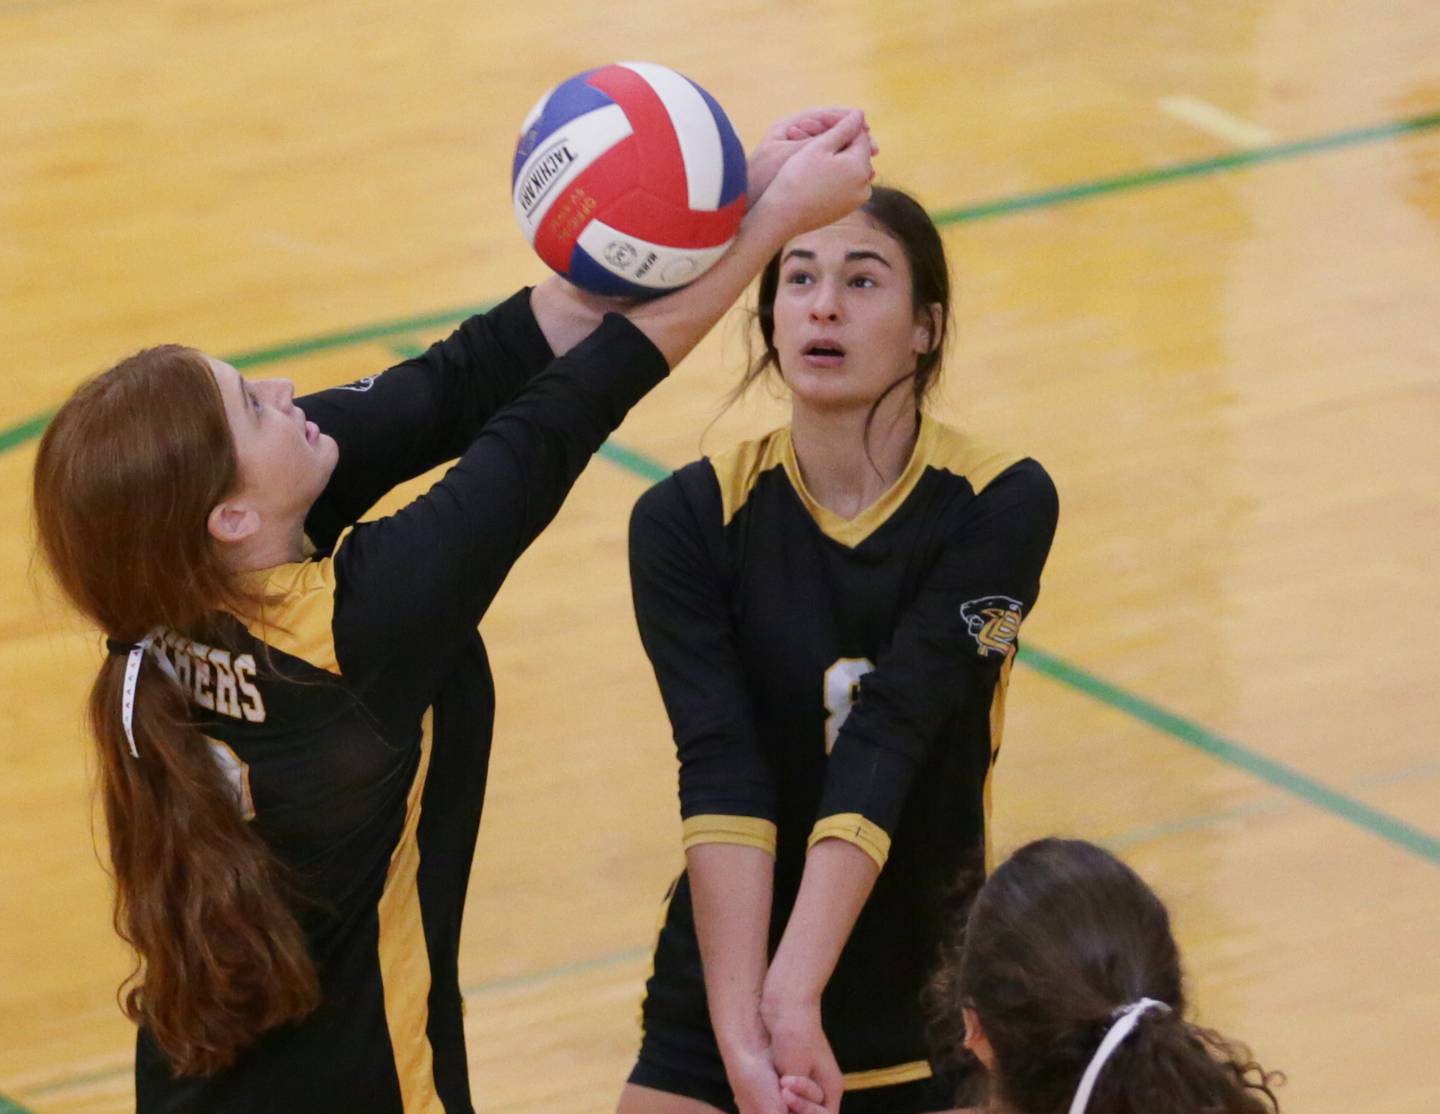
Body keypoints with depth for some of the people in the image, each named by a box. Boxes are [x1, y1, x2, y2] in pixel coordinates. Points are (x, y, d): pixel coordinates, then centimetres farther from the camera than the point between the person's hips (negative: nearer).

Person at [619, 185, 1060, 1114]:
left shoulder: (1002, 505, -11)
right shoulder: (689, 518, -8)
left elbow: (886, 740, -23)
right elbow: (720, 773, -20)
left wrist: (798, 988, -33)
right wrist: (739, 1027, -32)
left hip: (932, 1010, -1)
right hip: (717, 995, 1)